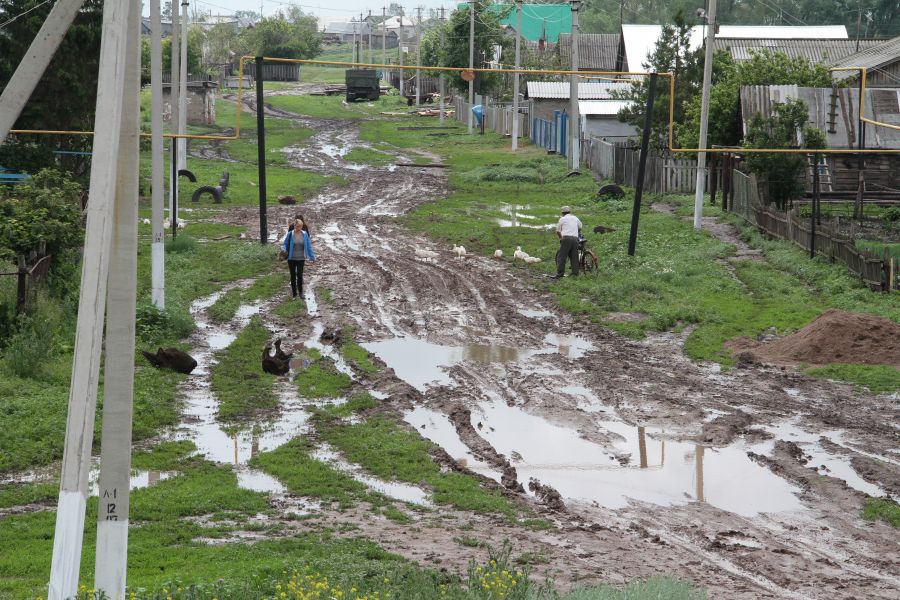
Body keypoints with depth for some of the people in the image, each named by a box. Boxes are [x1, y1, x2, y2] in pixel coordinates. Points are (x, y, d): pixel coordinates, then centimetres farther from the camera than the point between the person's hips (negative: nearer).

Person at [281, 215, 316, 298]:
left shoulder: (304, 234, -1)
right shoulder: (290, 234, -6)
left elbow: (308, 246, 6)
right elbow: (284, 244, 1)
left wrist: (312, 257, 7)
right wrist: (284, 250, -20)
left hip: (301, 259, 0)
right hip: (291, 259, 0)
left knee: (300, 275, -9)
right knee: (293, 276, 8)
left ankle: (300, 291, 12)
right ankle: (294, 293, 20)